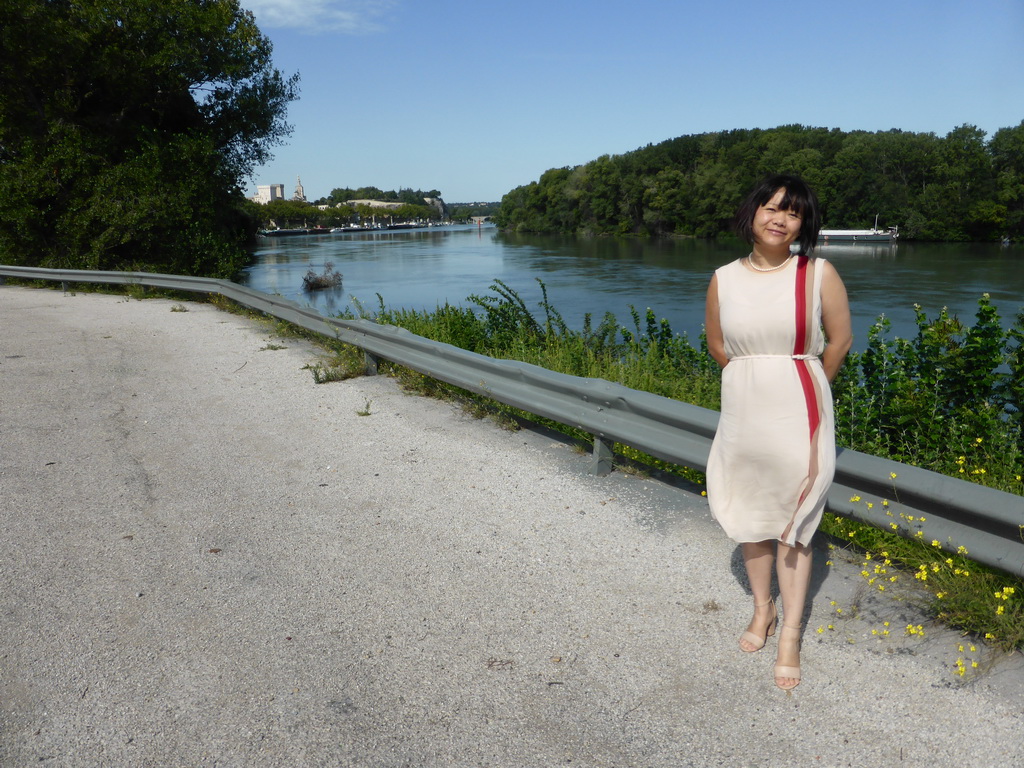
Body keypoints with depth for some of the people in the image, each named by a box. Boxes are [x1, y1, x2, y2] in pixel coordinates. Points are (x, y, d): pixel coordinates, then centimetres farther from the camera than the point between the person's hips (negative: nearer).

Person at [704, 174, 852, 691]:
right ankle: (762, 609, 35)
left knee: (792, 521, 4)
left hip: (797, 415, -3)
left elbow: (840, 340, 1)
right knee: (750, 514, 14)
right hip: (743, 410, 3)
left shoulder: (818, 274, -8)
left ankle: (790, 636, 16)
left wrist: (803, 388, 10)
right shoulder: (724, 279, 0)